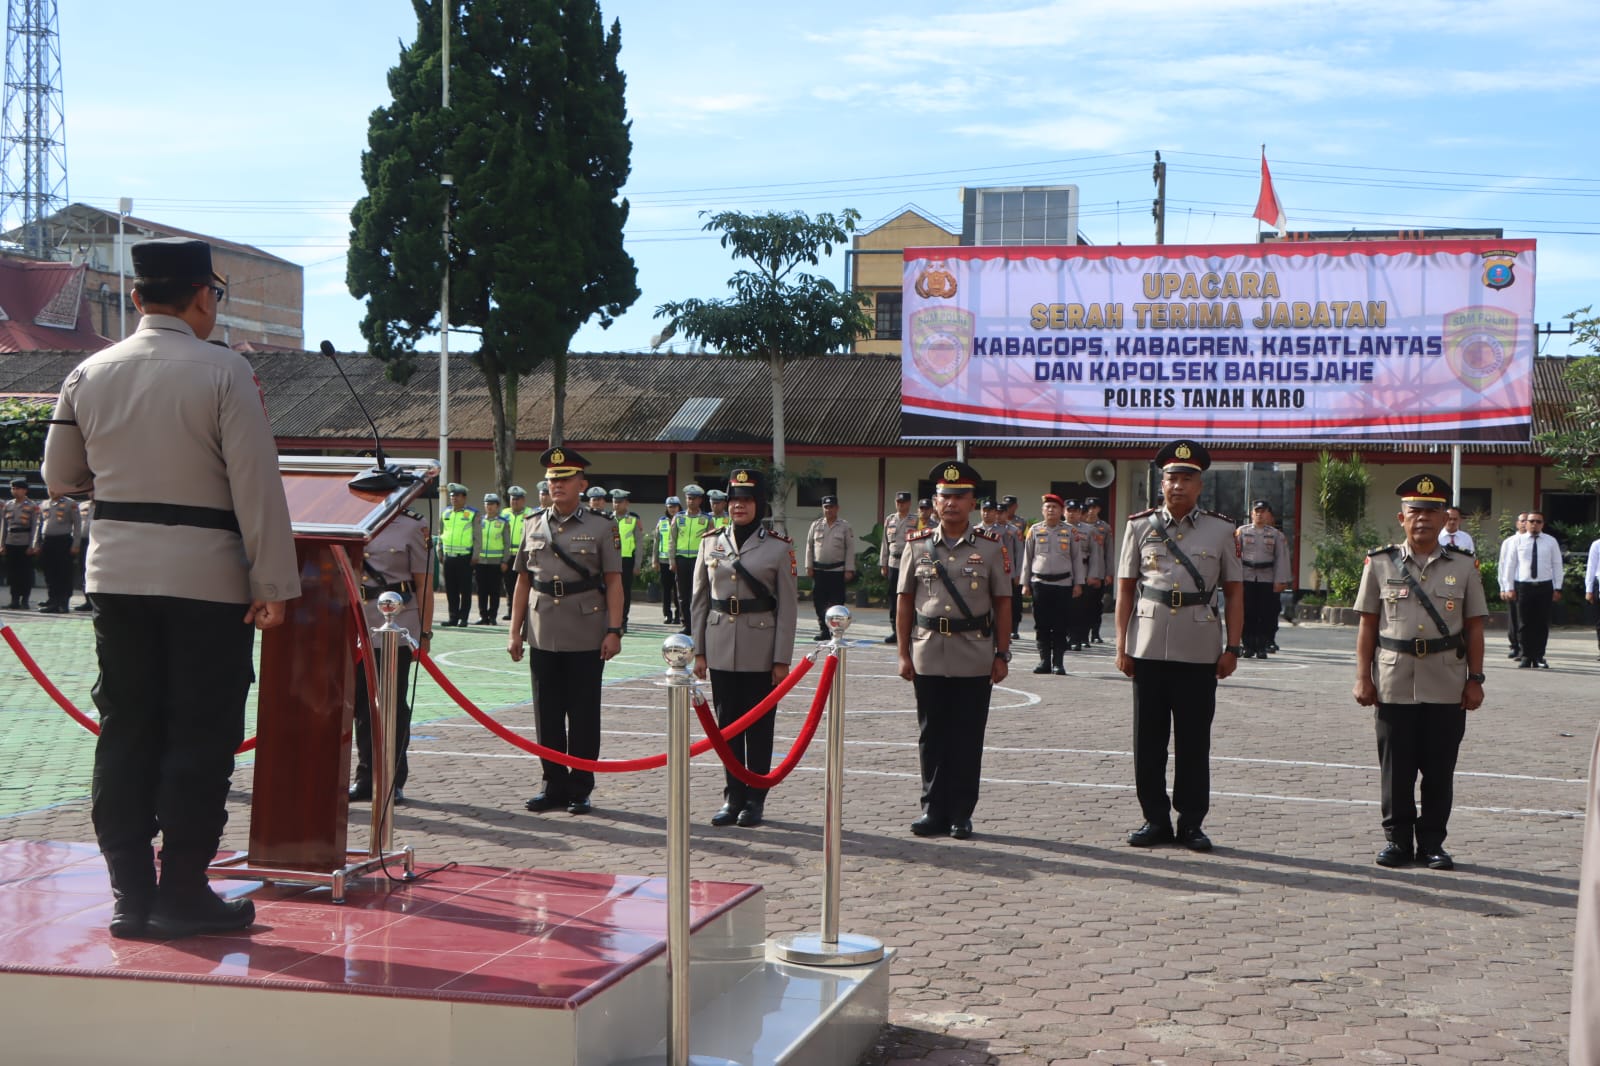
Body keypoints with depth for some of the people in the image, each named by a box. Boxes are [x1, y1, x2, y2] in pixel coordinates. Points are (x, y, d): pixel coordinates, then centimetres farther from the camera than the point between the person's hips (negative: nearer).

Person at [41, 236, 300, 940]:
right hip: (206, 576, -5)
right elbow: (256, 484, -13)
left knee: (126, 732, 10)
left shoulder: (89, 375, 5)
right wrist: (274, 583, -10)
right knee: (201, 737, 3)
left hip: (117, 572, 5)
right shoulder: (224, 373, -10)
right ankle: (182, 894, 5)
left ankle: (130, 895, 13)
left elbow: (60, 476, 15)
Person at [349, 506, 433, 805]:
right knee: (362, 703, 6)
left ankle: (394, 780, 9)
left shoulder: (412, 527, 0)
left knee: (394, 704, 1)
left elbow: (424, 584, 0)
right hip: (358, 627, 4)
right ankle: (366, 777, 15)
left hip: (397, 628, -4)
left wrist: (424, 633, -4)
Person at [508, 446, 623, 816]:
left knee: (583, 717, 3)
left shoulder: (601, 528, 0)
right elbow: (522, 581, 12)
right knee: (548, 715, 7)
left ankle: (580, 788, 12)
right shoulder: (533, 526, 9)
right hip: (543, 637, 3)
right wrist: (515, 631, 7)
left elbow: (613, 582, -2)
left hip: (587, 639, -3)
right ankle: (554, 784, 17)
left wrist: (614, 631, -10)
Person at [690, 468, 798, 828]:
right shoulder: (711, 542, 6)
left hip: (761, 650, -3)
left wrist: (782, 659, -7)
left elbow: (788, 606, -3)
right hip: (721, 649, 3)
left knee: (759, 726, 3)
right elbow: (699, 600, 9)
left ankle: (755, 799, 12)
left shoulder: (778, 547, -3)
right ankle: (733, 796, 17)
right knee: (727, 724, 7)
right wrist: (698, 650, 5)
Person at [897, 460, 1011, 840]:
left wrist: (1002, 655, -1)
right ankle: (934, 810, 15)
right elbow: (905, 602, 7)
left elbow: (1002, 604, 3)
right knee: (932, 737, 6)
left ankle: (961, 814, 12)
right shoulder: (917, 545, 5)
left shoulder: (991, 547, 2)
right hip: (928, 656, 1)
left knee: (967, 739, 3)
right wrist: (903, 654, 3)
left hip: (974, 659, -1)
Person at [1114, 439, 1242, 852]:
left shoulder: (1221, 530, 4)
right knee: (1148, 739, 5)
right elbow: (1125, 588, 7)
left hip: (1200, 652, -1)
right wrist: (1121, 646, 2)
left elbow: (1233, 593, 6)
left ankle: (1191, 822, 14)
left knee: (1194, 741, 4)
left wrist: (1232, 648, 0)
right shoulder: (1140, 526, 6)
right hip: (1149, 648, 1)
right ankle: (1155, 819, 15)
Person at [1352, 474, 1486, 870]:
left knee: (1439, 770, 5)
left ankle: (1432, 842, 16)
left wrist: (1475, 680, 2)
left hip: (1447, 686, 0)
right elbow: (1367, 625, 5)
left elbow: (1474, 628, 7)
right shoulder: (1380, 564, 4)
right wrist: (1363, 677, 0)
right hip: (1394, 684, 0)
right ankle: (1398, 839, 16)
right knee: (1396, 769, 4)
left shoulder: (1463, 566, 6)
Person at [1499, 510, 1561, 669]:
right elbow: (1510, 565, 5)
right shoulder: (1517, 540, 5)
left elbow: (1557, 565, 8)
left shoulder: (1551, 541, 7)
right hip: (1523, 585, -1)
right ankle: (1526, 657, 7)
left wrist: (1557, 588, 2)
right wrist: (1509, 587, 1)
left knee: (1542, 623, 3)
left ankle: (1539, 657, 11)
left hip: (1544, 586, 1)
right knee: (1524, 624, 1)